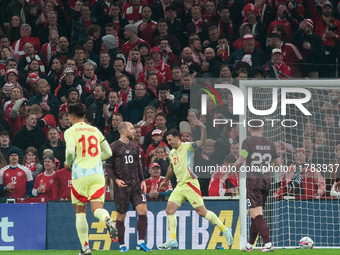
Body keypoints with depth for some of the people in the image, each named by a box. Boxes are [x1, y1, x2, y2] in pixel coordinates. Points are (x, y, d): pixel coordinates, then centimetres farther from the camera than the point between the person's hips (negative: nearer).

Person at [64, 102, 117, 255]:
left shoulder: (70, 131, 1)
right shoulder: (95, 130, 15)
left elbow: (70, 151, -15)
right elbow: (108, 153, 18)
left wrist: (68, 163, 5)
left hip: (80, 175, -3)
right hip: (97, 174, 3)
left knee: (80, 211, 9)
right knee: (97, 209, -2)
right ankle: (108, 220, -38)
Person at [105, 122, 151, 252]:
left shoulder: (134, 146, 12)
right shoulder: (114, 147, -5)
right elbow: (108, 167, -3)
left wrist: (142, 180, 9)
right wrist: (116, 180, -17)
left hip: (135, 184, 4)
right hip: (121, 186, -4)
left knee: (143, 211, -9)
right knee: (121, 216, 2)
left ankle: (141, 242, -4)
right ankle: (122, 245, 14)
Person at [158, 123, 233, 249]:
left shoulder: (187, 146, -5)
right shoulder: (172, 153, 17)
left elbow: (202, 142, -21)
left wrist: (203, 128, -35)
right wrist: (165, 180, 47)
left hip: (190, 183, -8)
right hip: (180, 186, 8)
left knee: (201, 211, -9)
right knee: (170, 210, -3)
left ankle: (225, 230, 3)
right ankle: (172, 240, 0)